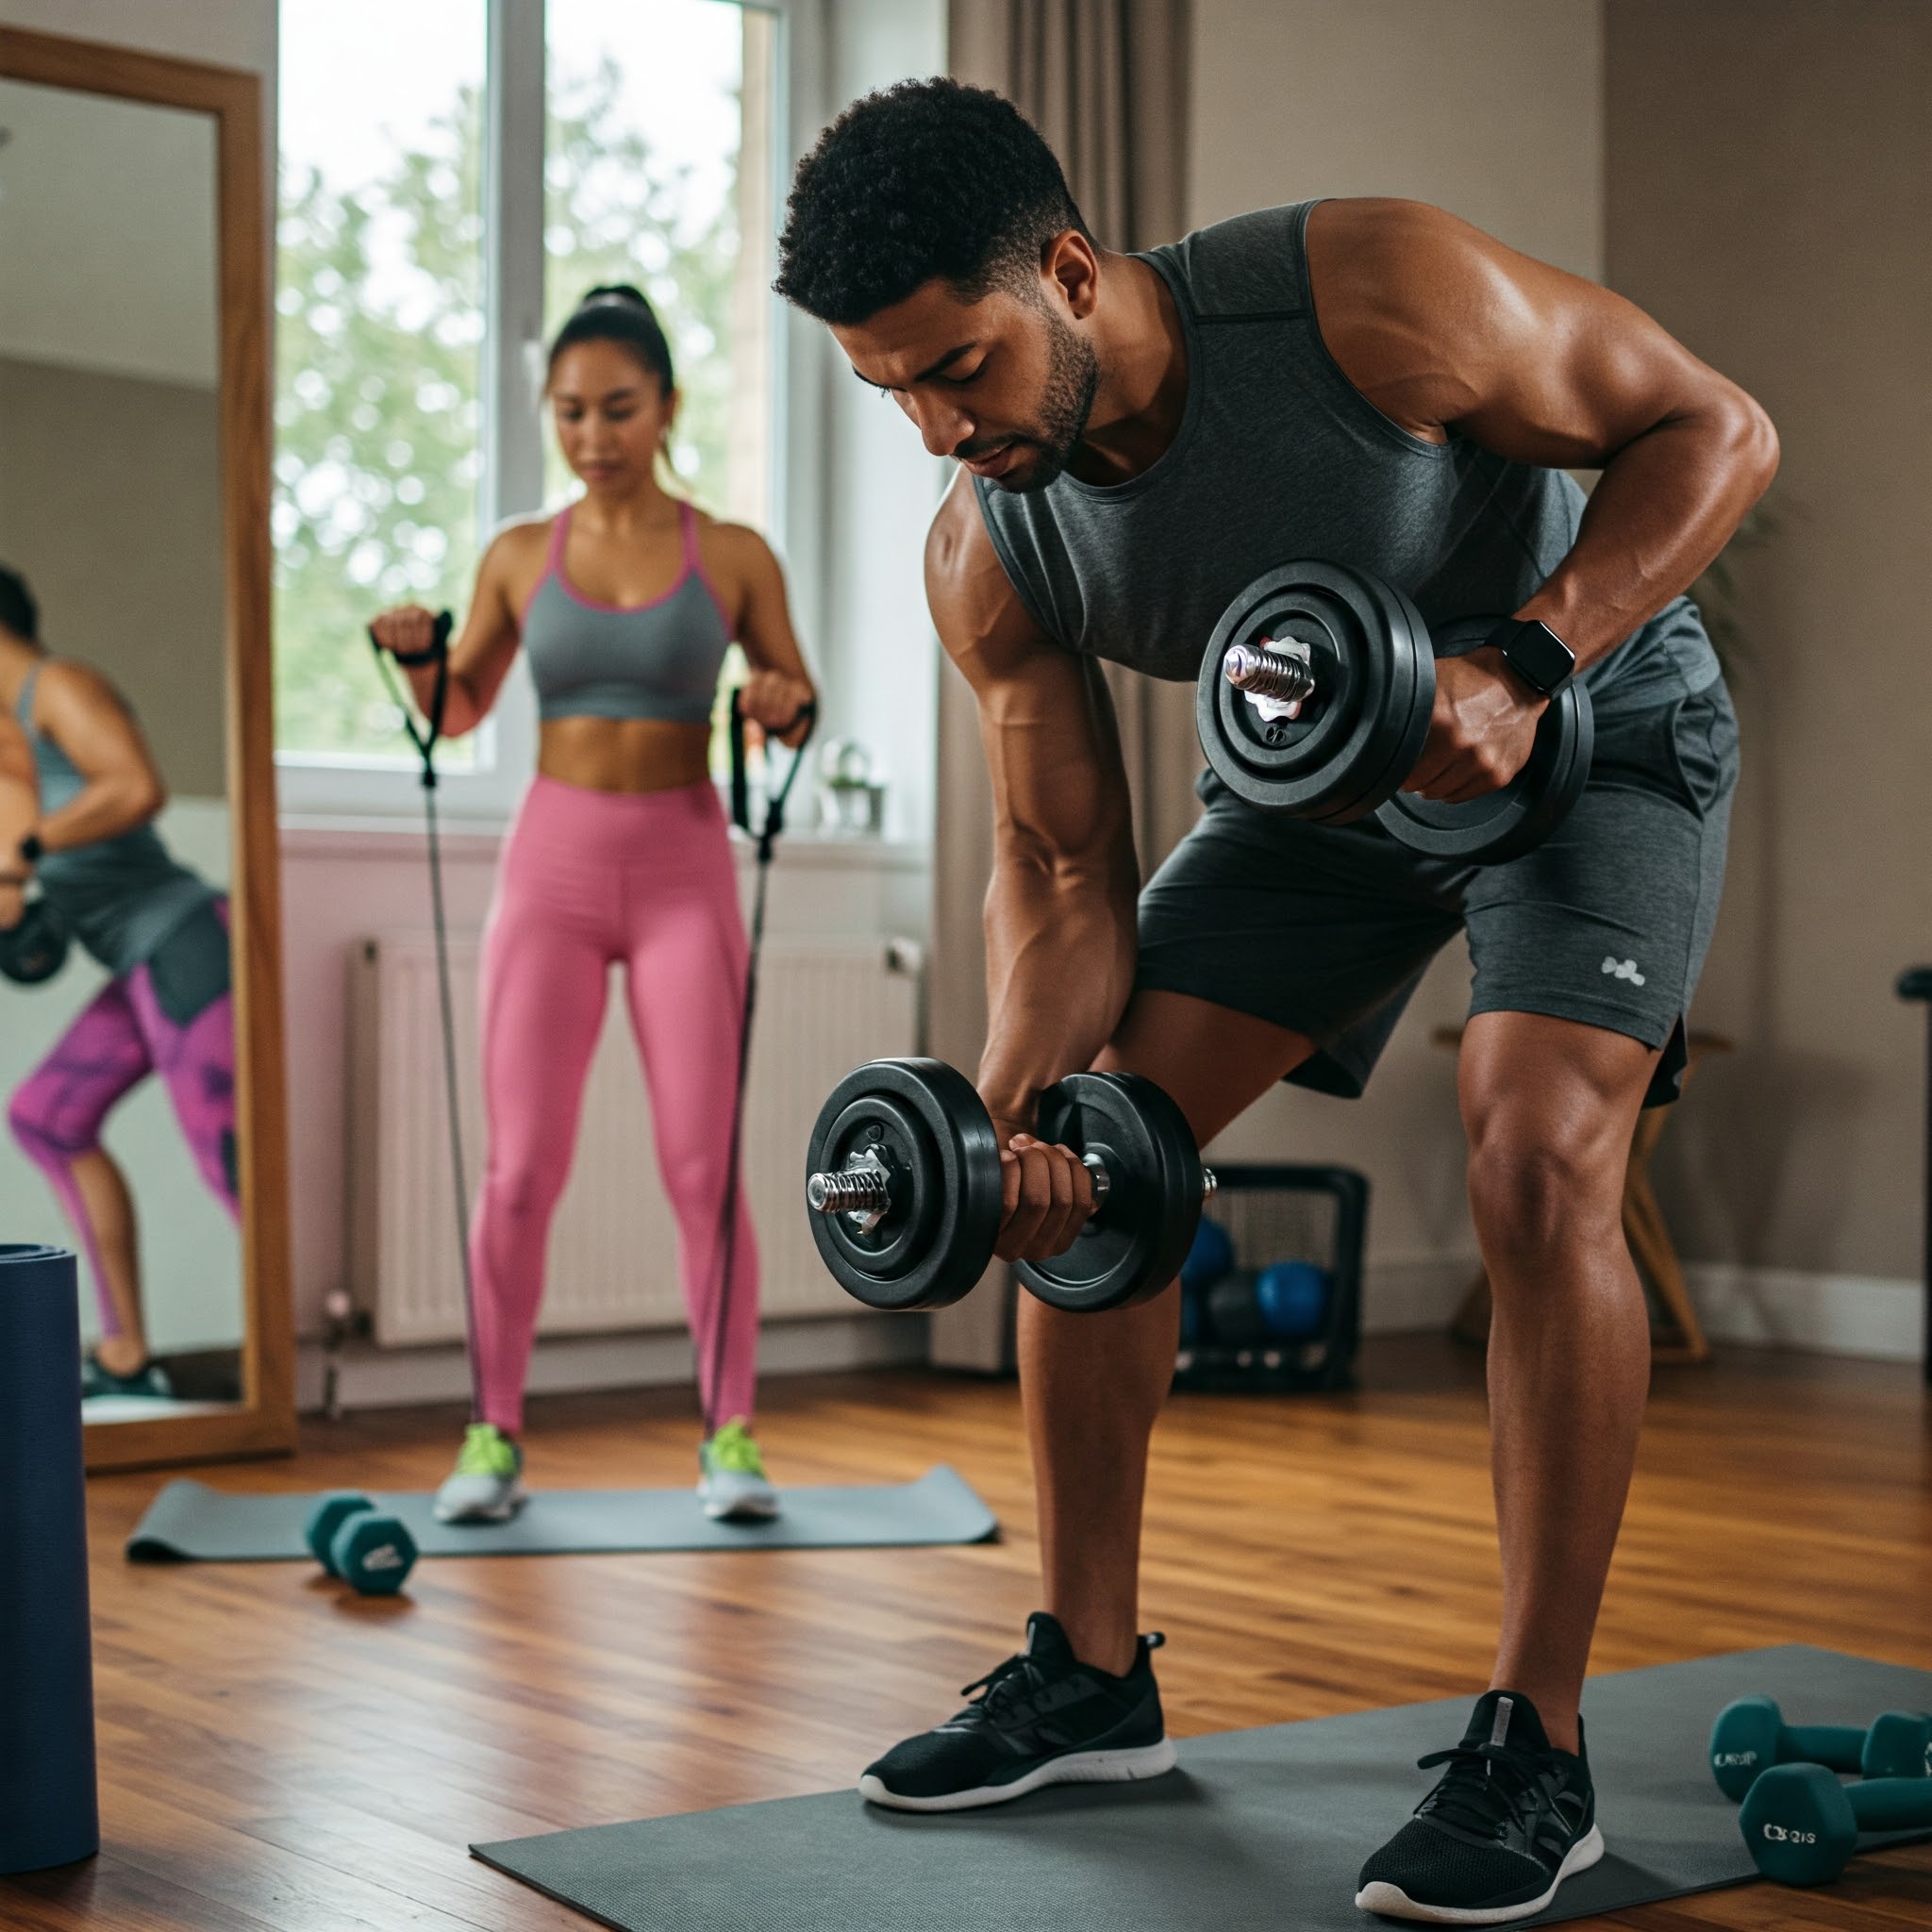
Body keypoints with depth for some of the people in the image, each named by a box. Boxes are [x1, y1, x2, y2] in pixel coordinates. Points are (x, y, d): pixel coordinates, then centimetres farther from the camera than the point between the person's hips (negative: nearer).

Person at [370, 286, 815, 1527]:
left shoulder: (734, 556, 0)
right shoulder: (520, 557, 4)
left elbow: (797, 706, 8)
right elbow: (460, 711, 15)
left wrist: (786, 710, -15)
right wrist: (416, 653, -6)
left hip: (685, 871, -1)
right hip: (553, 864, 1)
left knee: (704, 1166, -5)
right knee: (522, 1167, -3)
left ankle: (731, 1435, 7)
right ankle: (496, 1436, 9)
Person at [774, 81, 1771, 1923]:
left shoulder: (1371, 294, -33)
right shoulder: (986, 558, -17)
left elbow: (1716, 426, -23)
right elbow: (1065, 868, -8)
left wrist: (1520, 667, -36)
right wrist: (1017, 1107, -25)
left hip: (1594, 724, -5)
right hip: (1322, 767, 5)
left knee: (1535, 1163, -26)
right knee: (1085, 1155, -3)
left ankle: (1536, 1745, -13)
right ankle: (1090, 1673, 10)